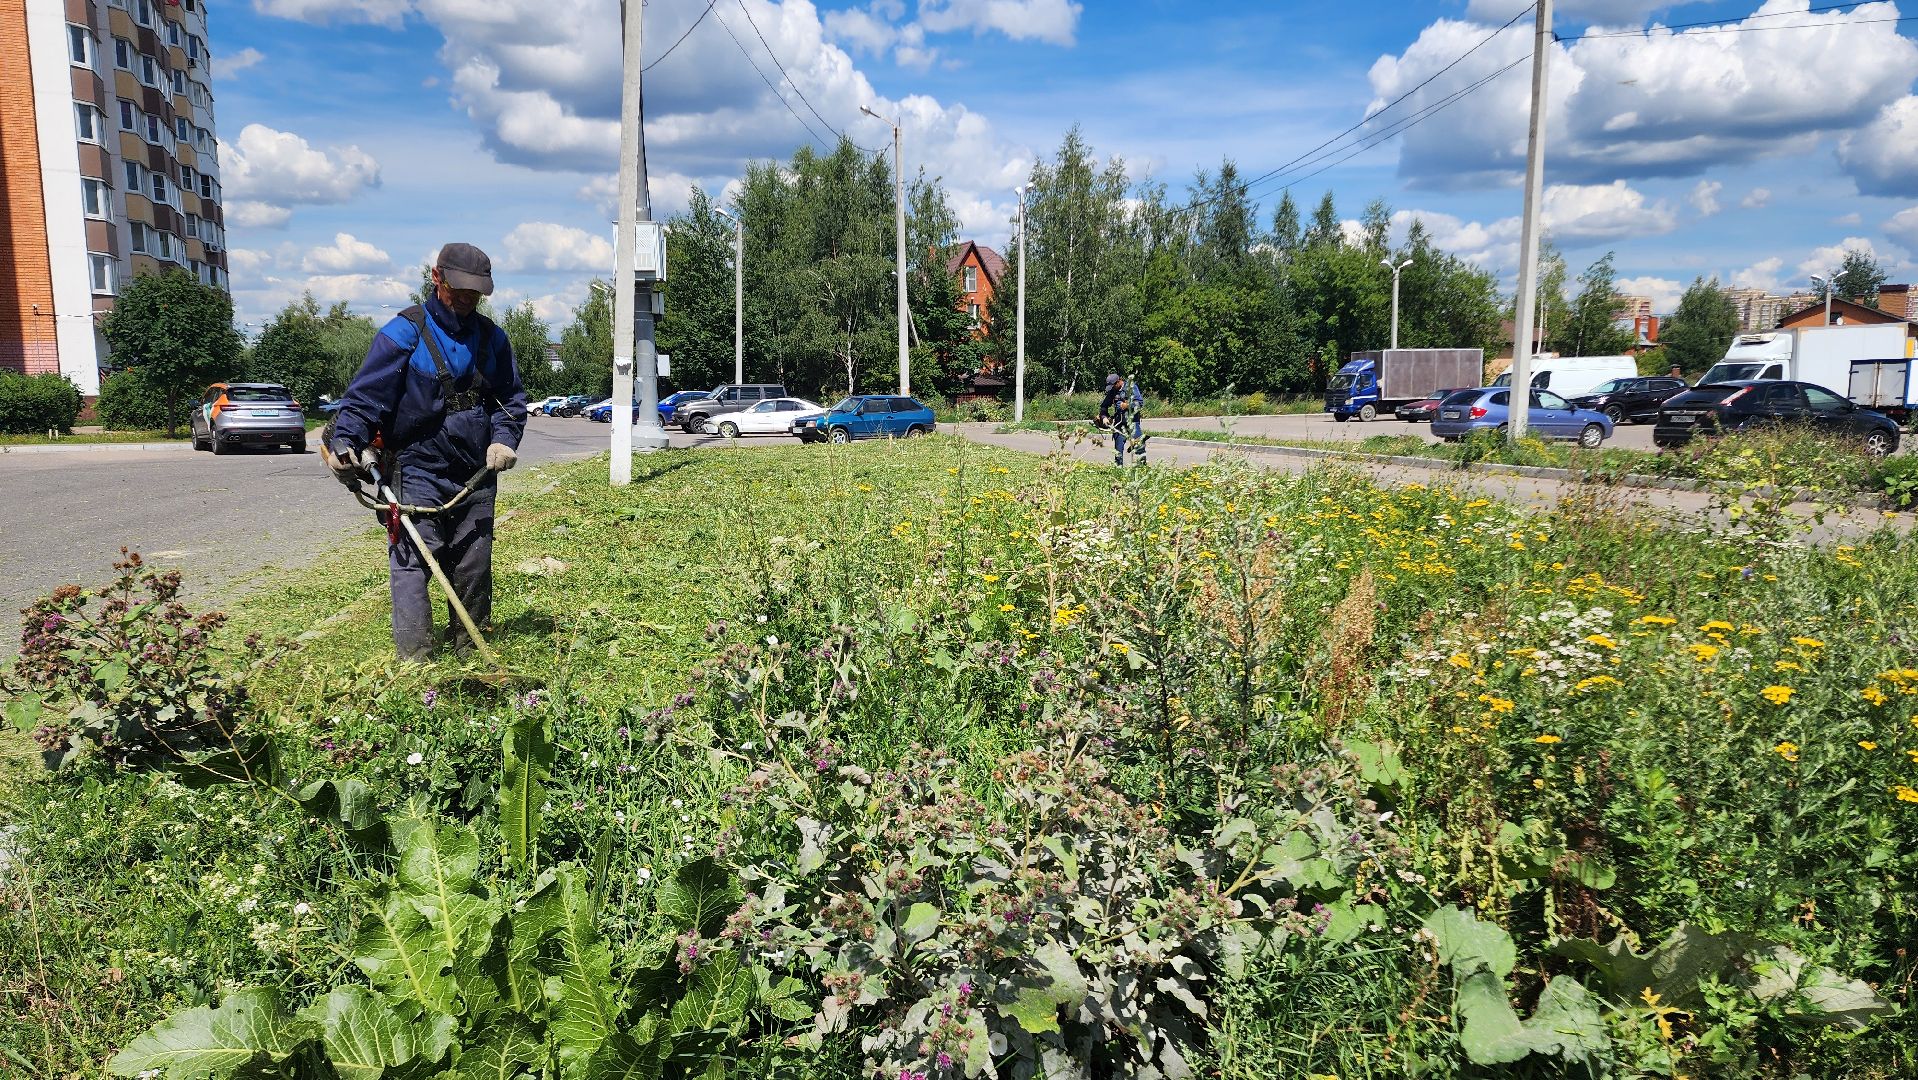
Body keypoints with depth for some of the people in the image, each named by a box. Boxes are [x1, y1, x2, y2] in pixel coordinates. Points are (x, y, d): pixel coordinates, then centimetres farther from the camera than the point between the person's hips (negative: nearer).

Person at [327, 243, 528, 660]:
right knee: (412, 563, -8)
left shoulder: (492, 338, 9)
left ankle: (469, 650, 25)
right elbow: (364, 395, -8)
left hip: (476, 475, 5)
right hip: (417, 472, -4)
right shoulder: (404, 332, -6)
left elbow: (513, 397, 17)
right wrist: (344, 443, -23)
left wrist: (504, 438, -1)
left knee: (473, 568, 11)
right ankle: (413, 660, -3)